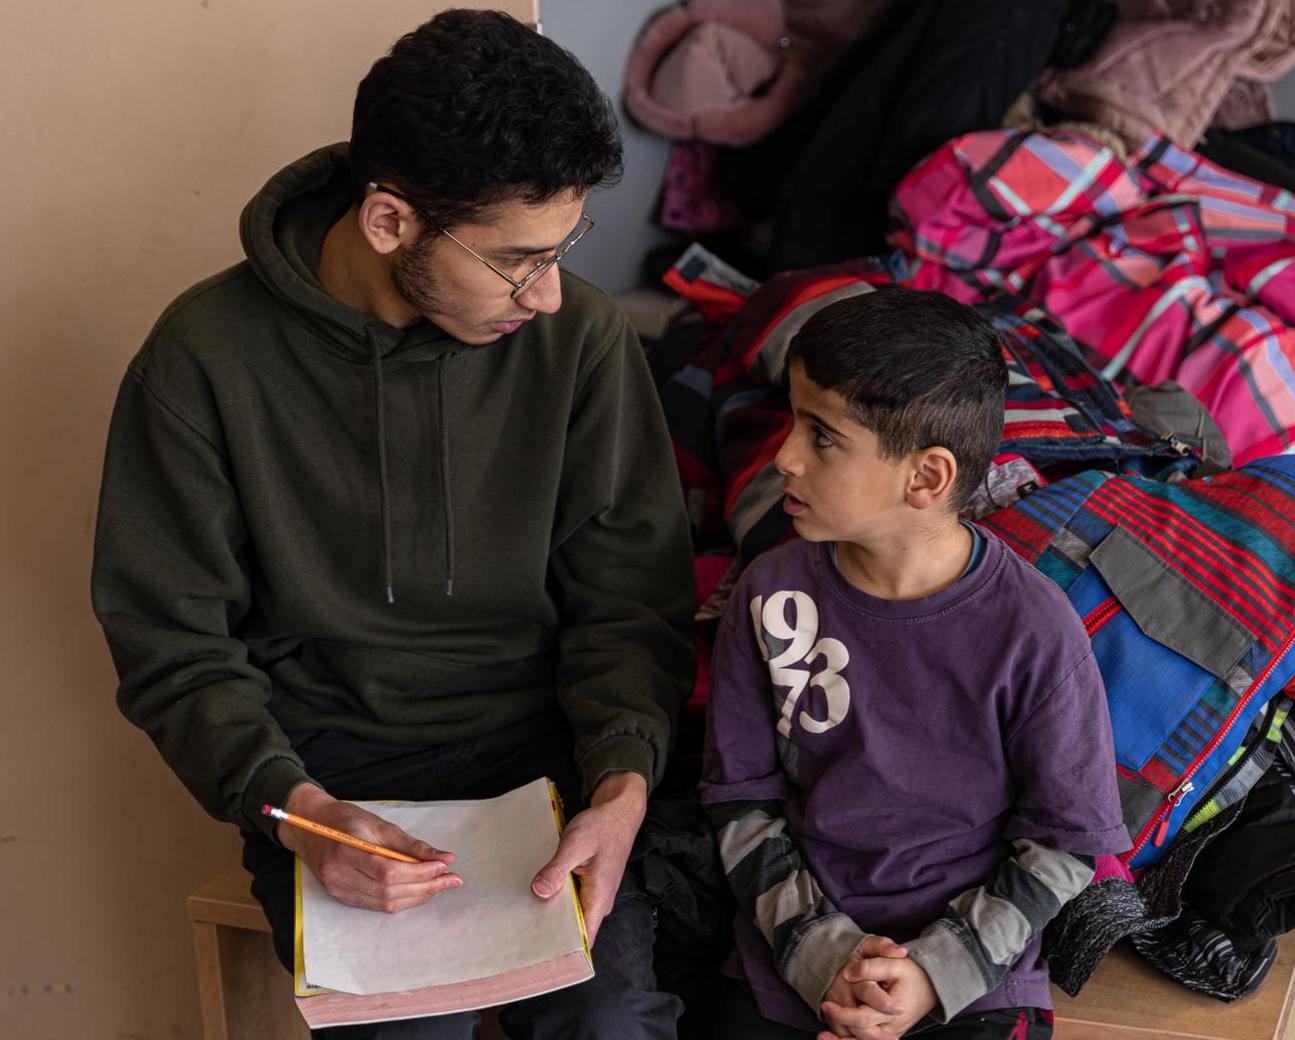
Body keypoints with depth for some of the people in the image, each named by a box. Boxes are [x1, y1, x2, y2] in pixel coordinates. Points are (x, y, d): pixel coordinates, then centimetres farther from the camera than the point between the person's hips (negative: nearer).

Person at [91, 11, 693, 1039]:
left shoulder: (581, 334, -6)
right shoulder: (206, 356, -11)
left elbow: (630, 596, -1)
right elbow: (169, 638, -5)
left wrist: (623, 781, -18)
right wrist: (295, 806, -21)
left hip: (536, 734, 2)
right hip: (327, 758, -1)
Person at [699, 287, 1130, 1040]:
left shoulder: (1033, 631, -14)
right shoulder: (773, 594, -6)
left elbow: (1068, 842, -5)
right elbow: (741, 799, 1)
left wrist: (936, 974, -11)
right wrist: (821, 954, -9)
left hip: (971, 979, -2)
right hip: (793, 966, 2)